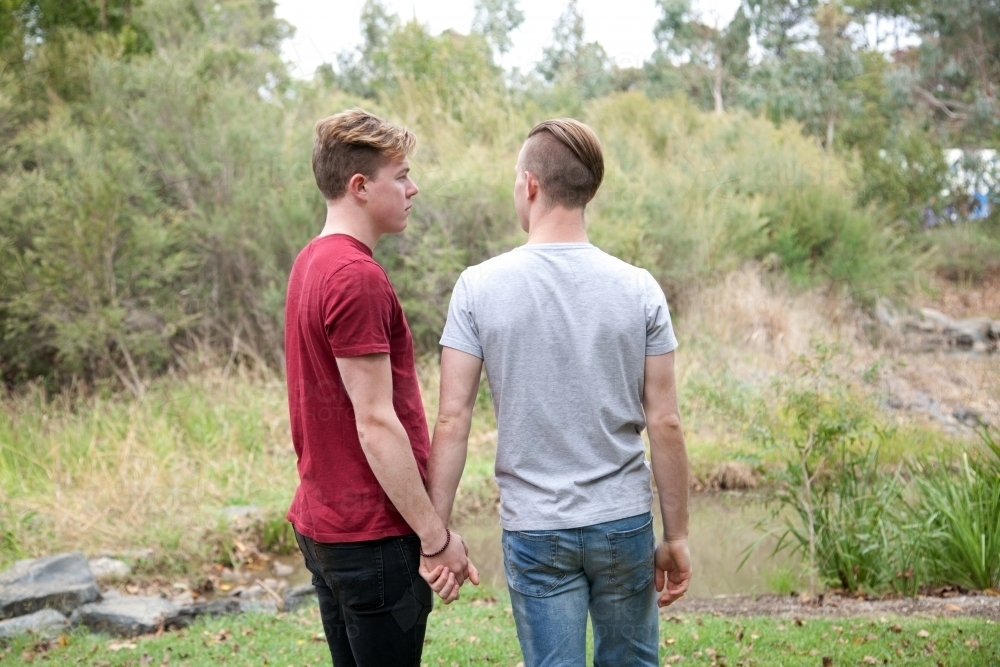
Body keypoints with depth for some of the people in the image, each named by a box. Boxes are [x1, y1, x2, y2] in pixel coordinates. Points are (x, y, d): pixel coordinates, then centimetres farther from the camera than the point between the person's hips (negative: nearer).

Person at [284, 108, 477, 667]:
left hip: (325, 521, 9)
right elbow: (376, 422, -20)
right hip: (372, 535, -9)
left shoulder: (312, 263, 11)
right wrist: (436, 536, -16)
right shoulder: (358, 277, -18)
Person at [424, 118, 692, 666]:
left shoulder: (478, 287, -8)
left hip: (534, 532, -1)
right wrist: (676, 537, 6)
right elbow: (665, 425, -3)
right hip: (625, 521, 2)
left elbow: (452, 421, -10)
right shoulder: (639, 290, -5)